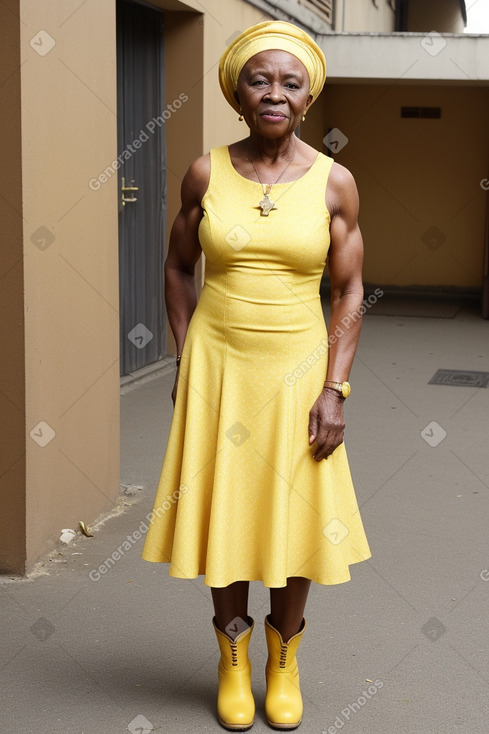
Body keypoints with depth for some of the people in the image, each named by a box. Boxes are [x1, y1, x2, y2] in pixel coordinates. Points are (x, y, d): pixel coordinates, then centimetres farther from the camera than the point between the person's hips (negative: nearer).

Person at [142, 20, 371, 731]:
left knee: (296, 517, 8)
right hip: (218, 368, 1)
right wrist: (186, 360, 1)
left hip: (297, 369, 0)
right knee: (224, 512, 9)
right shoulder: (206, 172, -2)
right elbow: (178, 267, 8)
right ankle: (234, 658, 29)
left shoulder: (334, 181, -4)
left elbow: (350, 290, -2)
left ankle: (284, 660, 30)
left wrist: (333, 388, -8)